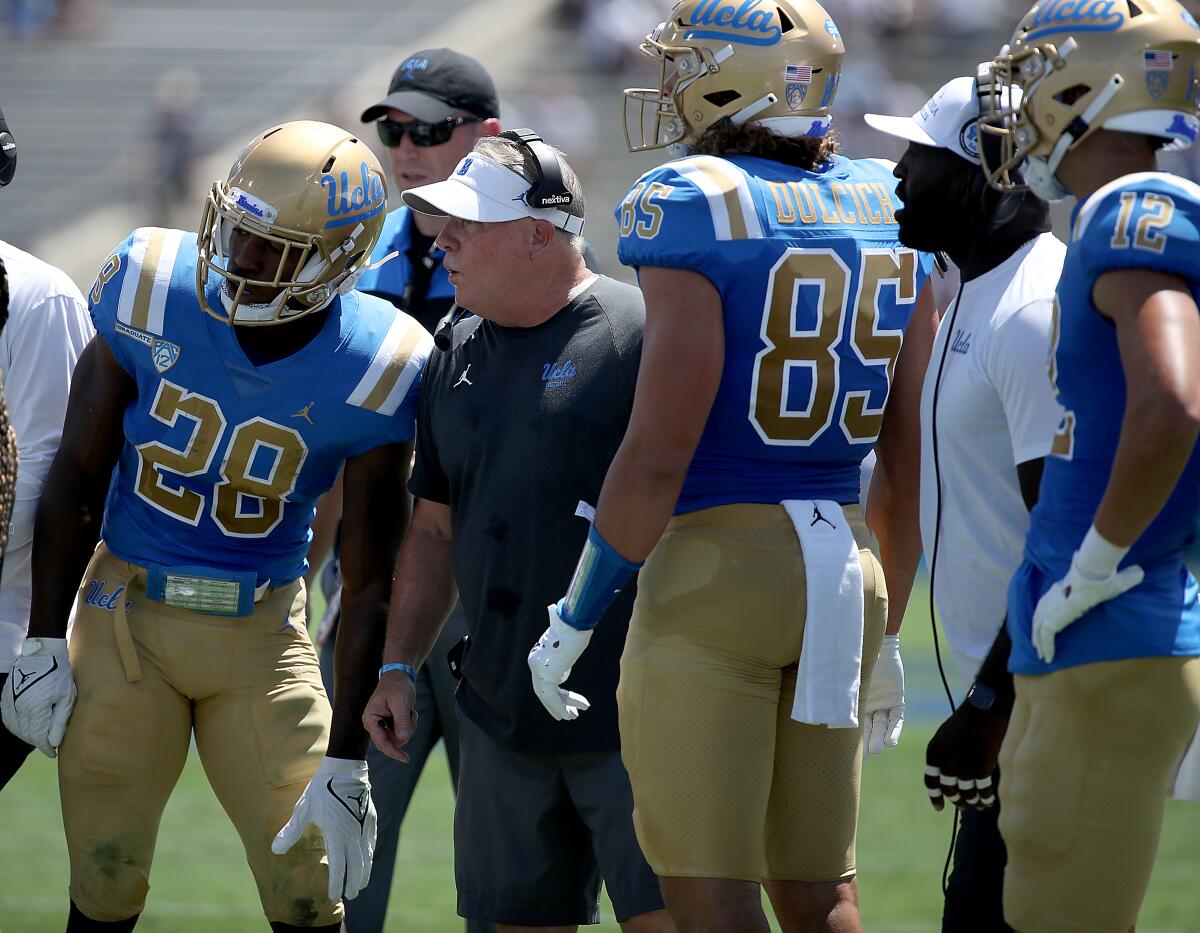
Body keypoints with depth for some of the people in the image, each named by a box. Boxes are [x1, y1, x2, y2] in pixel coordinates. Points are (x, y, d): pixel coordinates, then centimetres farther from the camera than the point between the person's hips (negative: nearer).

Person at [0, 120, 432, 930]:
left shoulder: (371, 370, -16)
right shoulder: (151, 294, -14)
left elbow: (369, 584, -10)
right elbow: (78, 475, -2)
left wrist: (347, 764, -11)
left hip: (264, 632, 0)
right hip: (127, 612, 0)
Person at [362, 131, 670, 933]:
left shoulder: (636, 335, -11)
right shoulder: (460, 357, 13)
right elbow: (437, 528, 21)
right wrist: (400, 666, 16)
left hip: (629, 712, -7)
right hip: (505, 716, 7)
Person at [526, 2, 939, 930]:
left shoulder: (694, 207, -11)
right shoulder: (888, 211, 9)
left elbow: (660, 453, -15)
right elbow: (908, 457, 12)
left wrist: (577, 618, -7)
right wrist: (889, 633, 22)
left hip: (717, 563, -7)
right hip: (843, 565, 7)